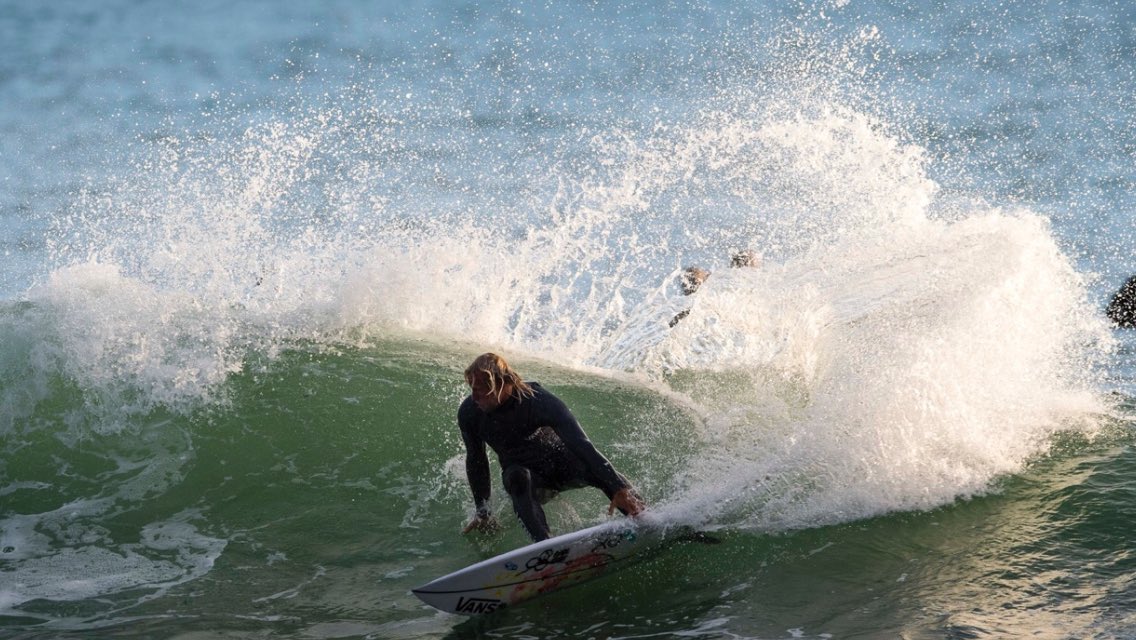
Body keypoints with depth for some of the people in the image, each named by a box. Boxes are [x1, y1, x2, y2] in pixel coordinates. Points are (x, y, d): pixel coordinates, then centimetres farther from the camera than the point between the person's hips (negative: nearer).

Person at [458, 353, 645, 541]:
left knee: (606, 474, -31)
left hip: (562, 463, -1)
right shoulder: (469, 413, -18)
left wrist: (619, 489, -43)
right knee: (517, 477, -36)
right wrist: (482, 512, 0)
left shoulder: (539, 400, -29)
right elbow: (475, 461, 0)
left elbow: (581, 444, -36)